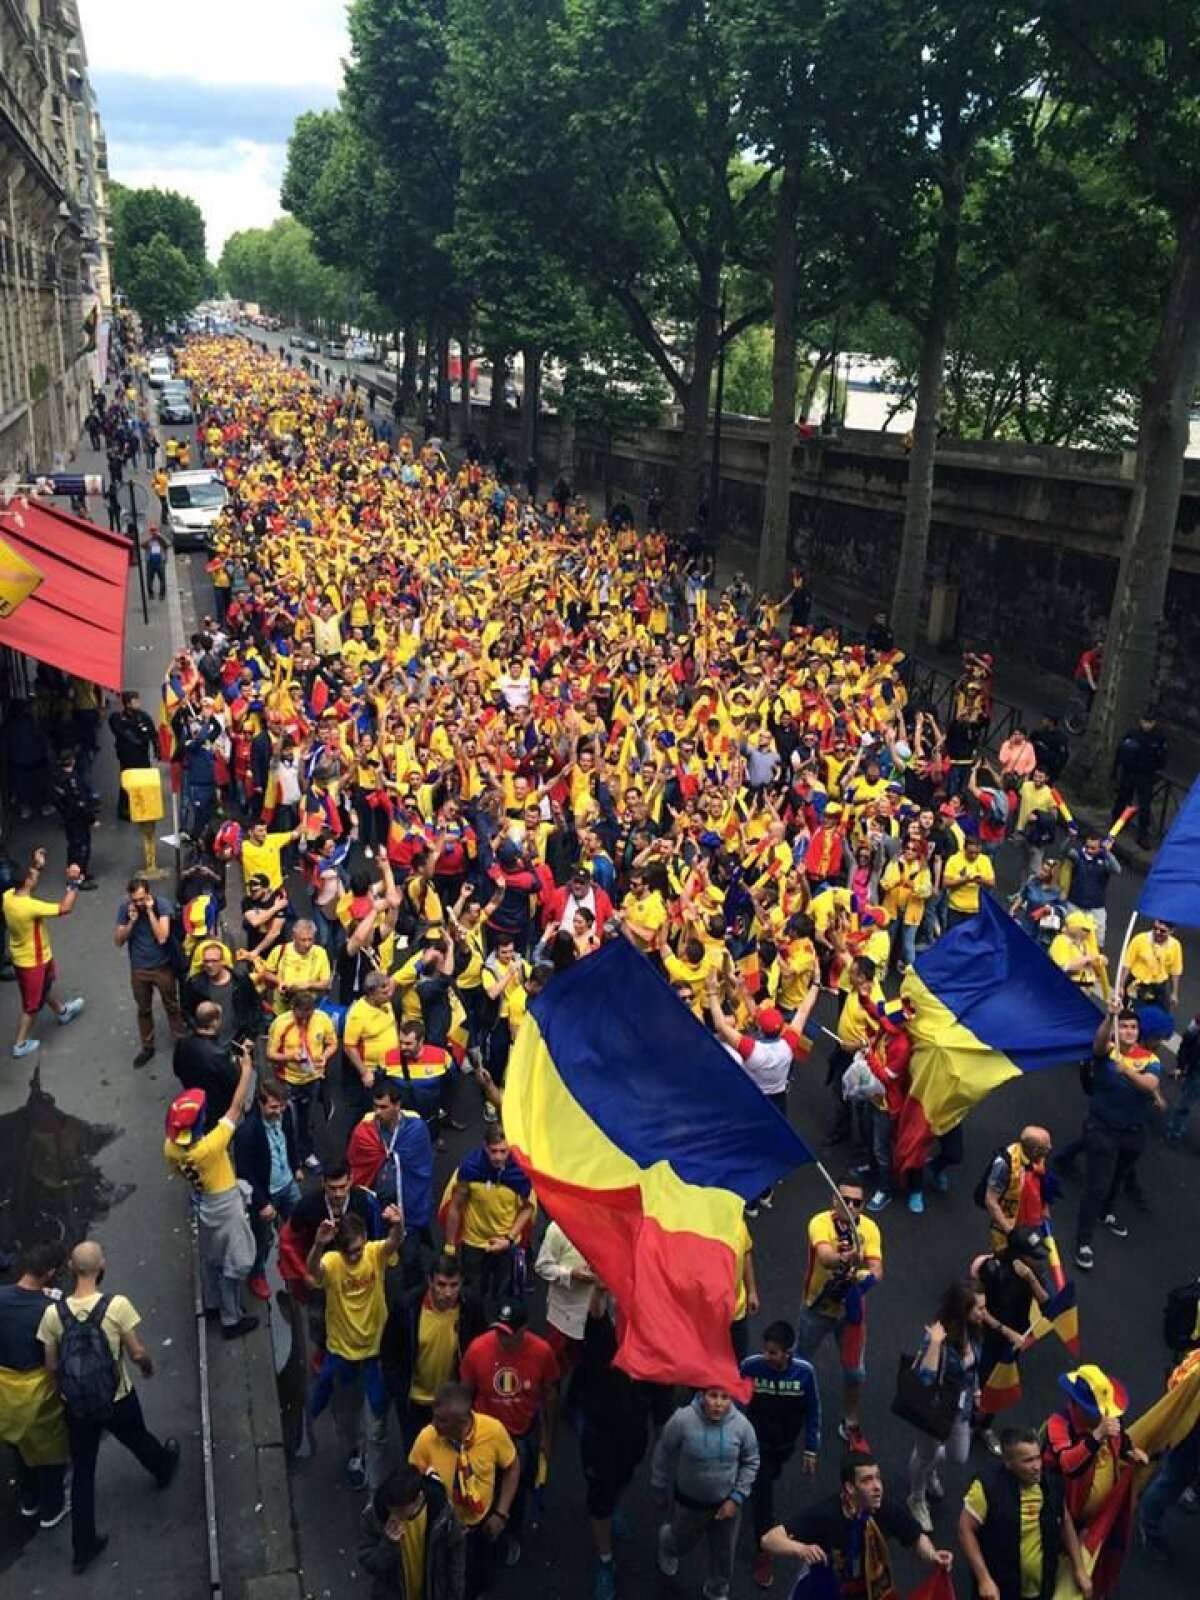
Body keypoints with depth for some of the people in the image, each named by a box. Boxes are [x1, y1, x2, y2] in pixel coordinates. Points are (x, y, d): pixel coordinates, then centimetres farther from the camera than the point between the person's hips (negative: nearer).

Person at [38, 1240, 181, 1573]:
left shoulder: (53, 1312, -17)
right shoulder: (117, 1305, -26)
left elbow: (52, 1365, -6)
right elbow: (138, 1353, -17)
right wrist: (149, 1366, 6)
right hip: (117, 1400, -2)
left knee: (82, 1473, 18)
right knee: (139, 1441, 29)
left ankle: (83, 1547, 29)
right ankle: (164, 1468, 59)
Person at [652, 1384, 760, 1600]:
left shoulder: (741, 1424, -22)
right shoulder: (682, 1420, -29)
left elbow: (751, 1463, -5)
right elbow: (662, 1455, -12)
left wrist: (737, 1498, -10)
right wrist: (659, 1491, 0)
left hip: (726, 1502, 2)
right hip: (689, 1501, -2)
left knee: (724, 1552, 20)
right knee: (684, 1542, 24)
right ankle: (667, 1541, 60)